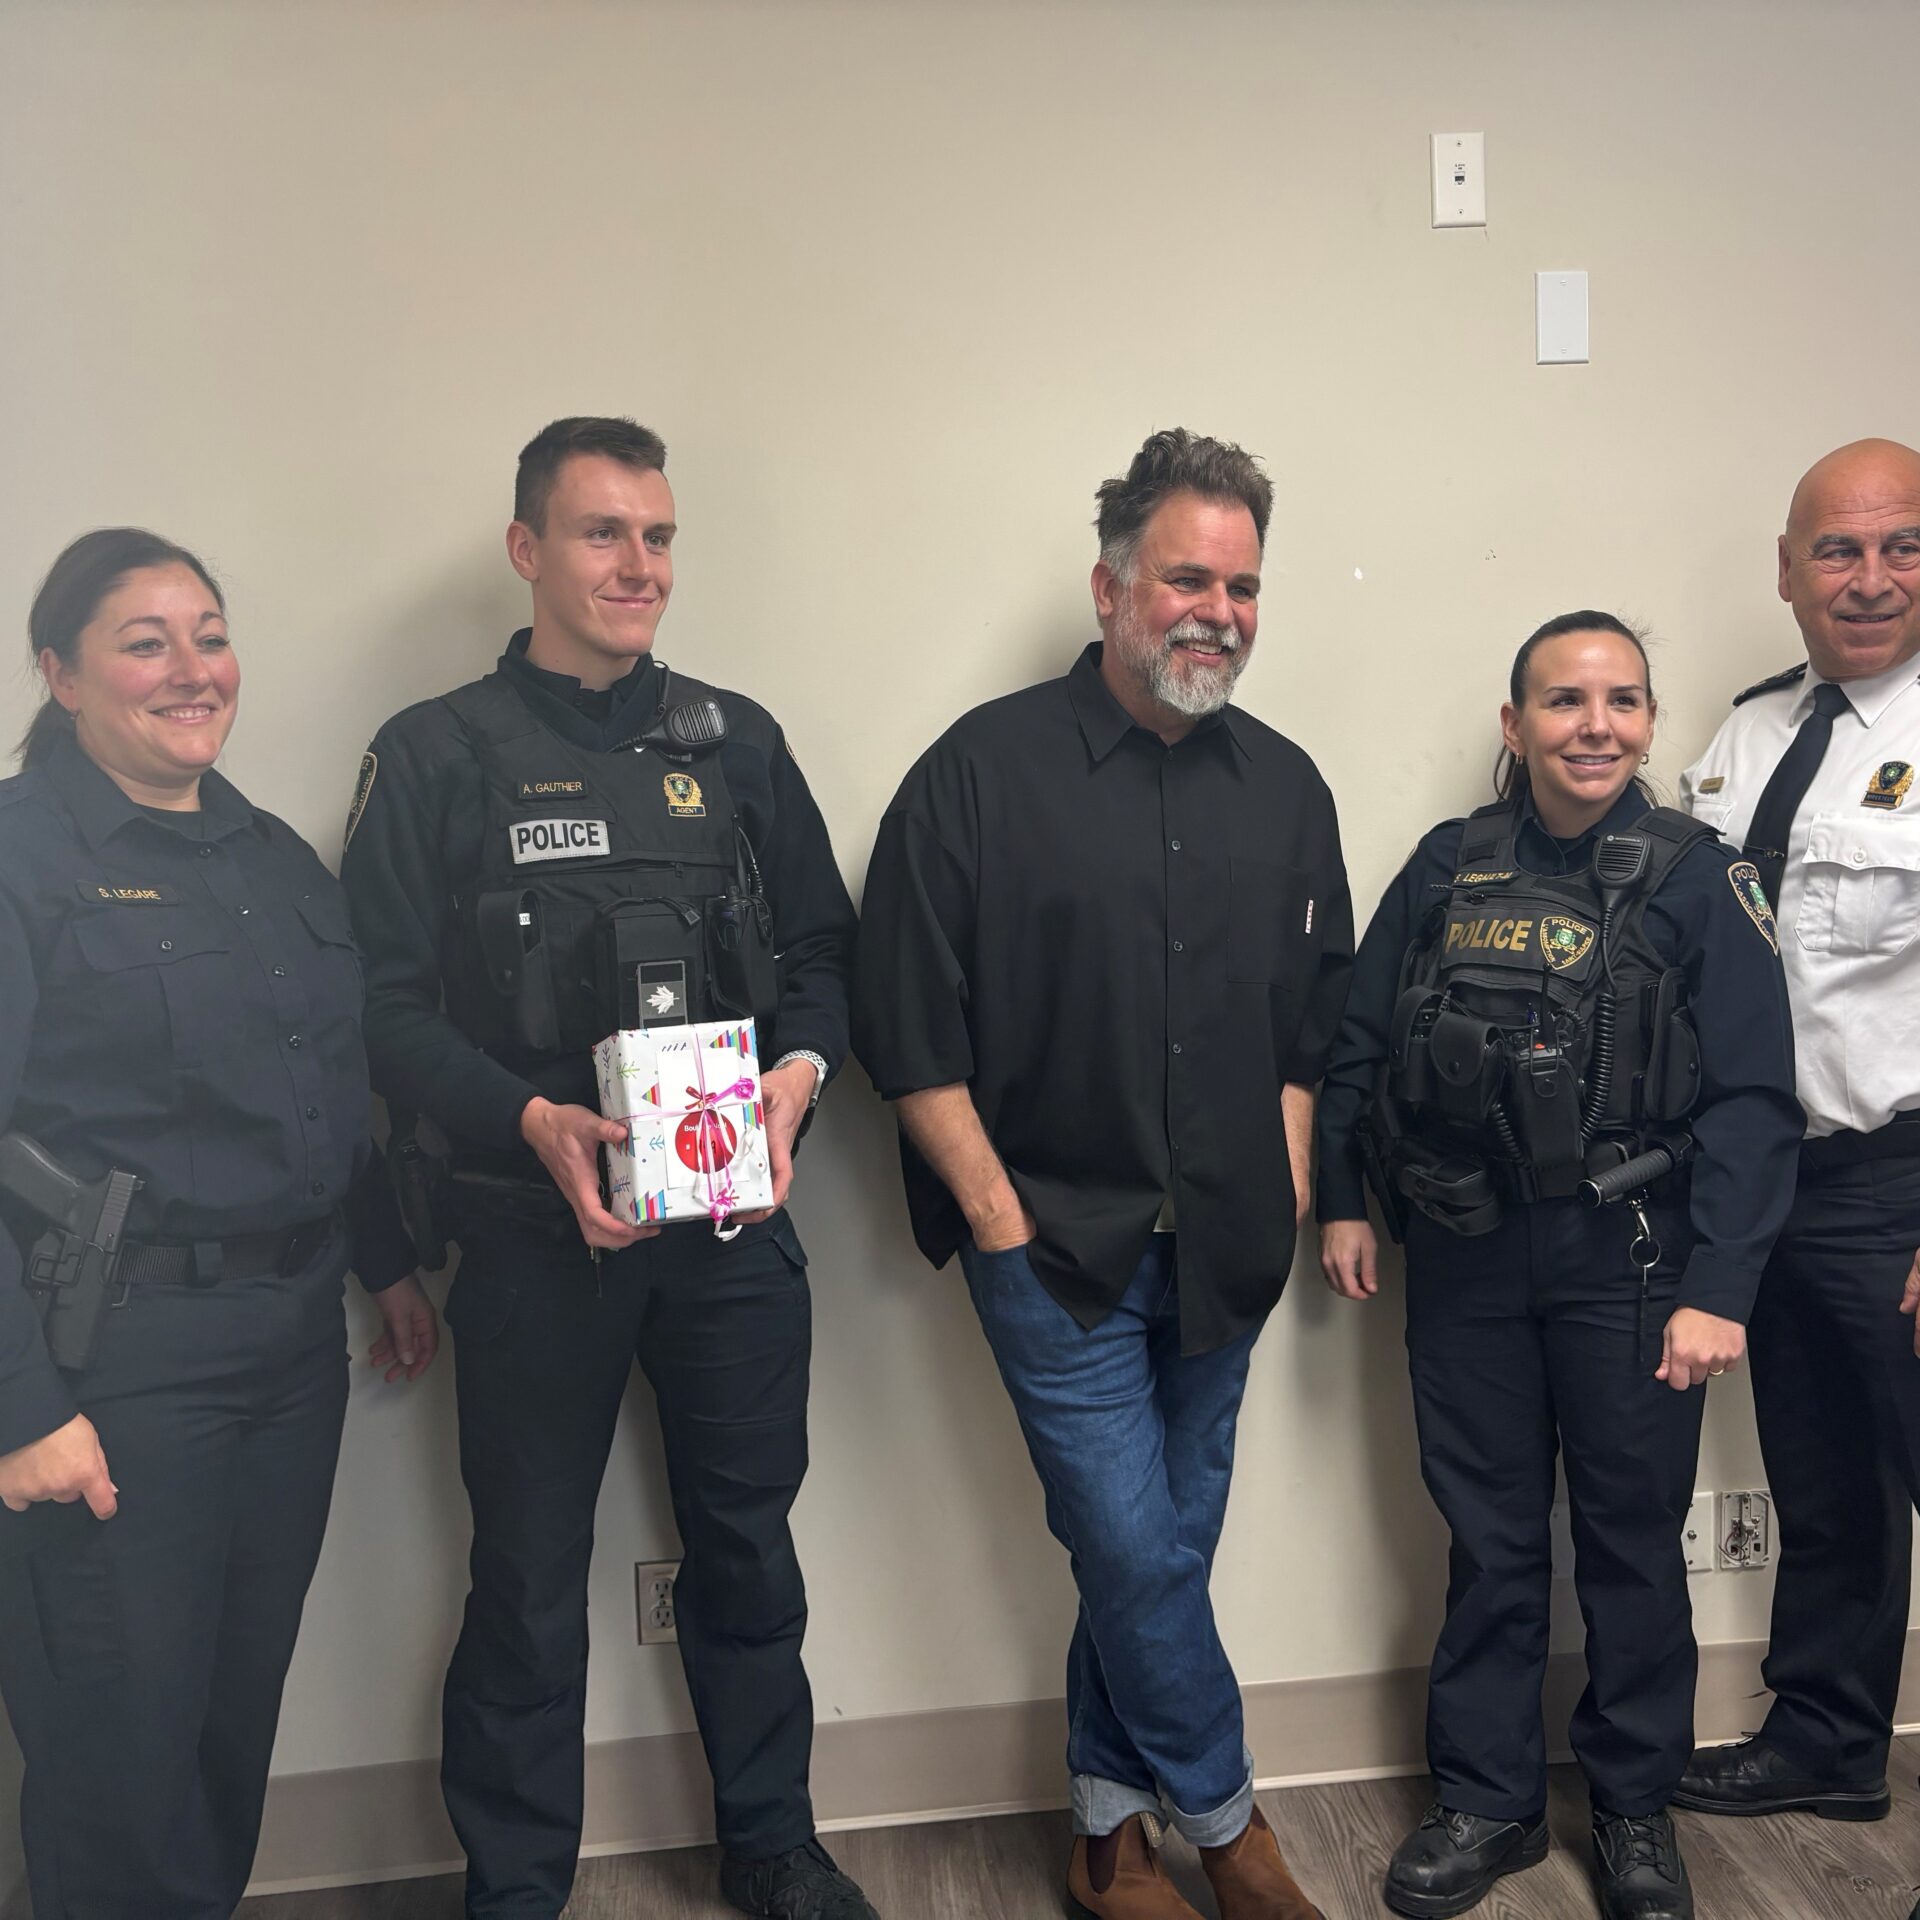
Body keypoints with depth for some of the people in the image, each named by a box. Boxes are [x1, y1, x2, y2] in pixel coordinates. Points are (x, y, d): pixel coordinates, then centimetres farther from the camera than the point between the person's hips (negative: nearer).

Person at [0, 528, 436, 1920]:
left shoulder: (275, 856, 12)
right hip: (114, 1358, -6)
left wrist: (390, 1266, 18)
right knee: (124, 1743, 5)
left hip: (294, 1337, 7)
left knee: (243, 1707, 17)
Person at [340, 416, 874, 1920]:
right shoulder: (438, 756, -2)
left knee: (749, 1539, 16)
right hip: (538, 1228, -3)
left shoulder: (735, 740, 7)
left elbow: (824, 946, 10)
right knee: (531, 1573, 9)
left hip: (737, 1220, 3)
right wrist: (533, 1123, -21)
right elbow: (389, 1004, -6)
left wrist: (800, 1069, -10)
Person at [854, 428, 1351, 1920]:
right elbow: (908, 1024, -10)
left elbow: (1316, 1017, 14)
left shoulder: (1286, 787, 7)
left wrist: (1285, 1194, 6)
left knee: (1158, 1552, 14)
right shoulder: (985, 770, -9)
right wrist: (997, 1216, -11)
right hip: (1056, 1244, -4)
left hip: (1221, 1253, 5)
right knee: (1138, 1551, -1)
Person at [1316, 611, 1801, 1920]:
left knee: (1634, 1541, 12)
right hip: (1461, 1259, 2)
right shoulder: (1447, 869, 3)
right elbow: (1357, 1048, 7)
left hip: (1625, 1264, -2)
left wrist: (1717, 1289, -15)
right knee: (1490, 1541, 13)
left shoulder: (1698, 879, -5)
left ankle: (1637, 1808, 31)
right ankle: (1488, 1800, 29)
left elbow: (1752, 1102, -10)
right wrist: (1343, 1203, 4)